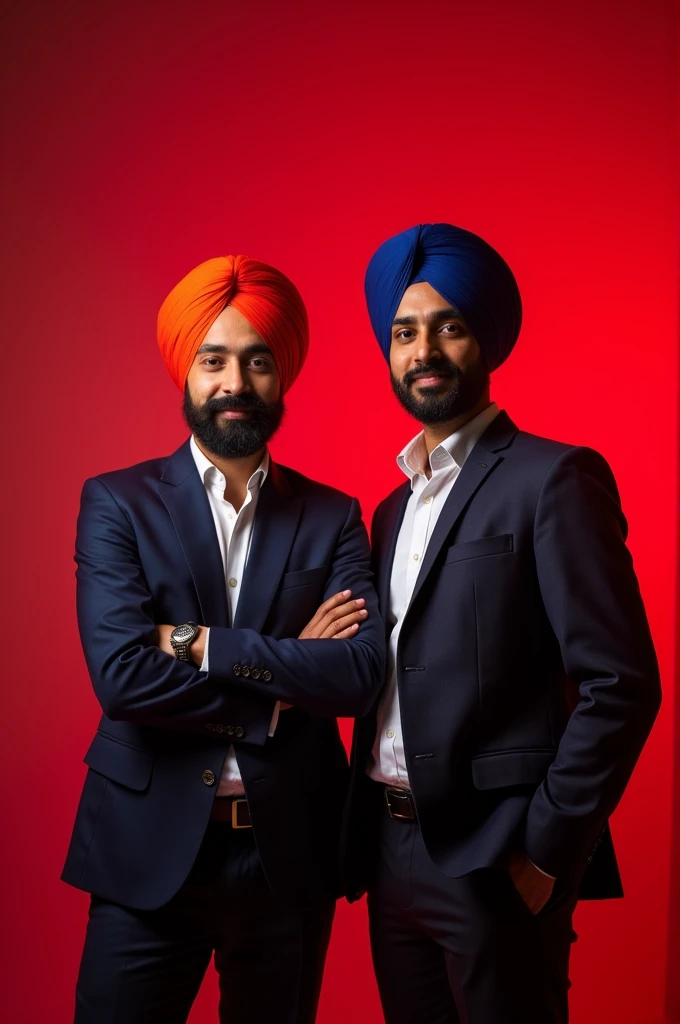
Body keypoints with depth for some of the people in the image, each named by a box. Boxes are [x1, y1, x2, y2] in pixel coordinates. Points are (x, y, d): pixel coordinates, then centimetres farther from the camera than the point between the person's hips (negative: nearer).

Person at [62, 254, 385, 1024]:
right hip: (151, 852, -2)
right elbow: (120, 674, -16)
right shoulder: (117, 503, -3)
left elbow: (362, 673, -12)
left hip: (290, 853, 2)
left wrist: (201, 643, -17)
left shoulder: (333, 518, 2)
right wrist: (285, 679, -12)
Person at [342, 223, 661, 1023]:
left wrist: (547, 850, -15)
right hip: (390, 851, 7)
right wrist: (363, 832, 9)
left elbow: (621, 685, -14)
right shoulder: (395, 506, 14)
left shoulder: (553, 478, -9)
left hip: (491, 859, -6)